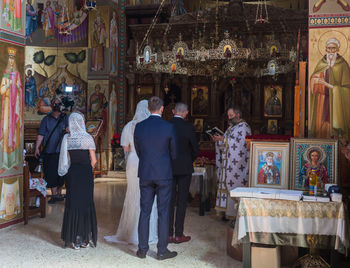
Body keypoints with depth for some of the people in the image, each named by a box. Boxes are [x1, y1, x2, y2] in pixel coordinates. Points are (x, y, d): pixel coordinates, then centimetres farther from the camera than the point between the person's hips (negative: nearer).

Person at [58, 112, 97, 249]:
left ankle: (73, 239, 12)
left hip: (72, 173, 3)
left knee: (72, 203, 9)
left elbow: (66, 159, 5)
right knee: (86, 203, 7)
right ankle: (85, 238, 11)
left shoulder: (66, 138, 1)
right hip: (85, 173, -3)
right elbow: (94, 160, -6)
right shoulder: (87, 138, -8)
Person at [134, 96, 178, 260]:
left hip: (145, 174, 3)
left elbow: (138, 151, 8)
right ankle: (162, 251, 10)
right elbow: (174, 153, 1)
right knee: (163, 213, 4)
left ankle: (142, 249, 16)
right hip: (164, 174, -3)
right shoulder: (169, 127, -8)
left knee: (144, 211, 10)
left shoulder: (139, 127, -1)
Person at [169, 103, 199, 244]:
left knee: (170, 200, 9)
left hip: (168, 167, 3)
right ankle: (178, 235, 8)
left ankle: (168, 234, 13)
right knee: (182, 201, 4)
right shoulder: (188, 127, -10)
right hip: (184, 168, -3)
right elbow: (196, 150, -5)